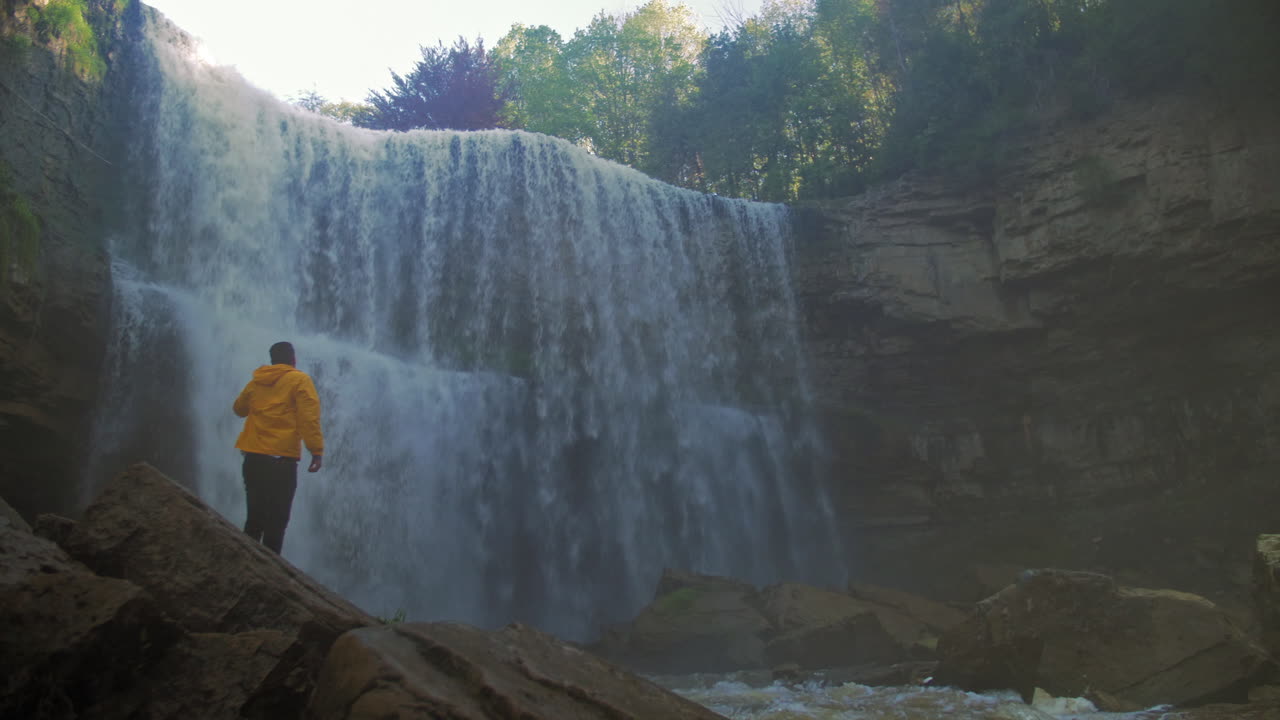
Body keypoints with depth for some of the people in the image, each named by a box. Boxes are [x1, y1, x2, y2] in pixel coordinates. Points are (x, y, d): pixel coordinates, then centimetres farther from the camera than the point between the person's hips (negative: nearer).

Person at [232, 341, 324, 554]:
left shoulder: (256, 381, 14)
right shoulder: (300, 380, -1)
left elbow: (239, 408, 30)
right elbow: (309, 418, -12)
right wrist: (317, 450, -12)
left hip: (253, 457, 6)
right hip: (281, 458, -6)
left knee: (255, 517, 14)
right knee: (276, 521, -3)